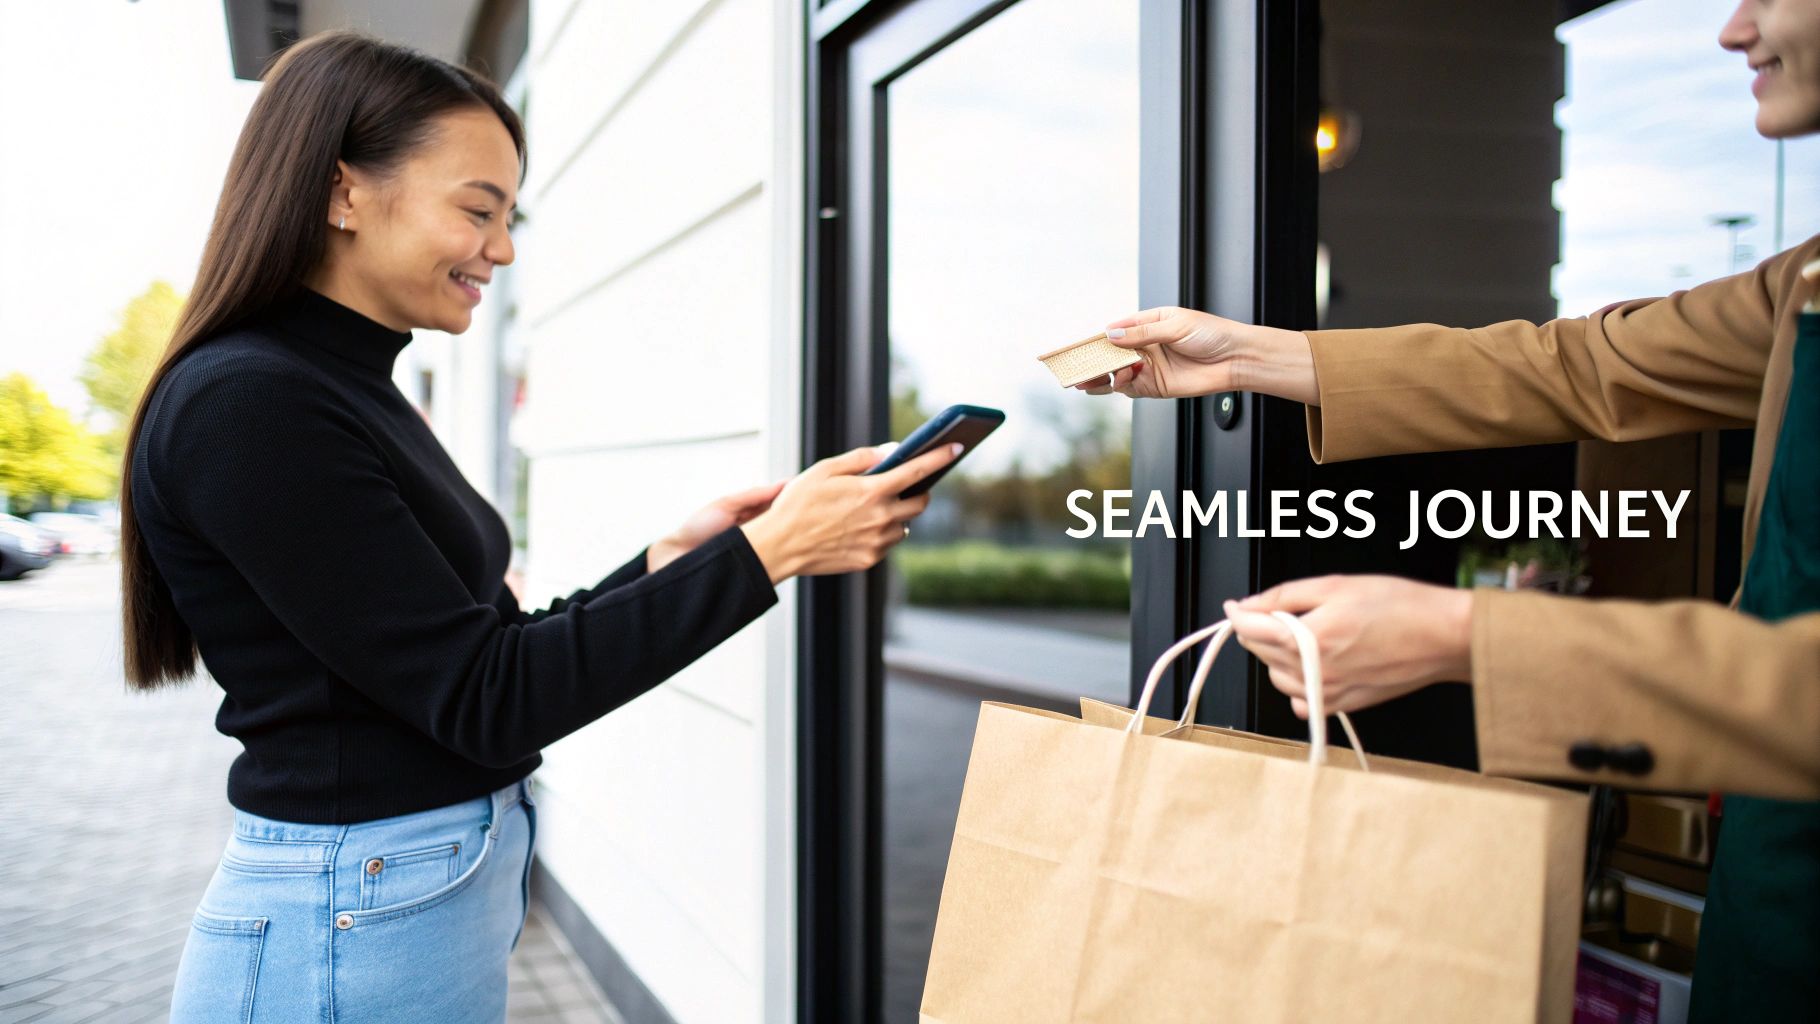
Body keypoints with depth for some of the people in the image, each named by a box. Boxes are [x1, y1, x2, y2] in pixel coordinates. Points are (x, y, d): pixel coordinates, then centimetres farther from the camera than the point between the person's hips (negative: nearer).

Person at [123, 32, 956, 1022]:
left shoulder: (357, 397, 9)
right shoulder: (242, 405, -19)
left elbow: (495, 648, 11)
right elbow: (482, 701, -21)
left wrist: (666, 562, -1)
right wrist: (766, 553, -21)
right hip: (355, 937, -9)